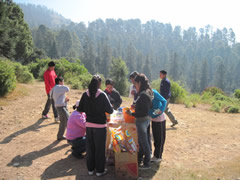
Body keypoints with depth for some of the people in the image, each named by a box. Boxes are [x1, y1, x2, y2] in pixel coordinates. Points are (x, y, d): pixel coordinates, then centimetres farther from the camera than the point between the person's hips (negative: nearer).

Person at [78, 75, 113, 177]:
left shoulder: (85, 94, -4)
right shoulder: (102, 95, -14)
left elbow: (80, 109, 2)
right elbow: (110, 110, -11)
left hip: (89, 124, 4)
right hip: (100, 125, -4)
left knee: (90, 147, 16)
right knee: (99, 148, 9)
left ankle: (90, 169, 29)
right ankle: (100, 170, 21)